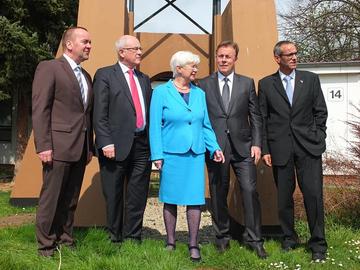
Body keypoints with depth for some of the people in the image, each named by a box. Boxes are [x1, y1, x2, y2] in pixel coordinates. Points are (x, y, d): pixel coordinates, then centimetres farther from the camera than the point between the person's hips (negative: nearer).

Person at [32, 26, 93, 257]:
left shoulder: (86, 76, 18)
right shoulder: (49, 68, -4)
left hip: (80, 149, 7)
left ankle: (65, 239, 25)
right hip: (59, 147, -7)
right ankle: (46, 246, 13)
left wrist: (90, 146, 15)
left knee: (71, 199, 13)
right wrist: (43, 146, -16)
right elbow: (40, 110, -10)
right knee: (51, 198, 1)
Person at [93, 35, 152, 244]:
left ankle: (133, 238, 22)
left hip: (142, 146, 5)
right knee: (114, 196, 7)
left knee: (138, 196, 9)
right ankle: (115, 239, 22)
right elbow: (99, 114, -7)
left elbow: (149, 111, 15)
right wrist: (106, 143, -15)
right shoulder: (105, 75, 1)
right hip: (117, 145, -5)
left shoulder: (145, 79, 18)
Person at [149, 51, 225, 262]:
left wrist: (215, 147, 1)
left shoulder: (199, 93, 11)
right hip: (172, 153, -3)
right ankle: (170, 243, 20)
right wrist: (157, 155, -10)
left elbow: (206, 125, 14)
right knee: (170, 199, 6)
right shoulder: (162, 92, 0)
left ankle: (194, 245, 11)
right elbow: (155, 125, -3)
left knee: (195, 199, 2)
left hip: (196, 154, 3)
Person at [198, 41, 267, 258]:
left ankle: (254, 240, 9)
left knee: (250, 191, -4)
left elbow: (255, 116, 8)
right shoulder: (204, 85, 7)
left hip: (242, 146, 0)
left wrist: (257, 143, -2)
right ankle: (222, 237, 23)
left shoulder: (247, 83, 10)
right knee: (218, 194, 7)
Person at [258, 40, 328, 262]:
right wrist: (265, 149, -1)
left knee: (314, 194, -3)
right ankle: (289, 237, 25)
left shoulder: (311, 79, 9)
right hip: (280, 148, 0)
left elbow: (321, 111, 10)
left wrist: (318, 138, 0)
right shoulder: (266, 84, 6)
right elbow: (262, 119, 4)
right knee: (284, 197, 8)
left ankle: (318, 244, 10)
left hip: (308, 147, 0)